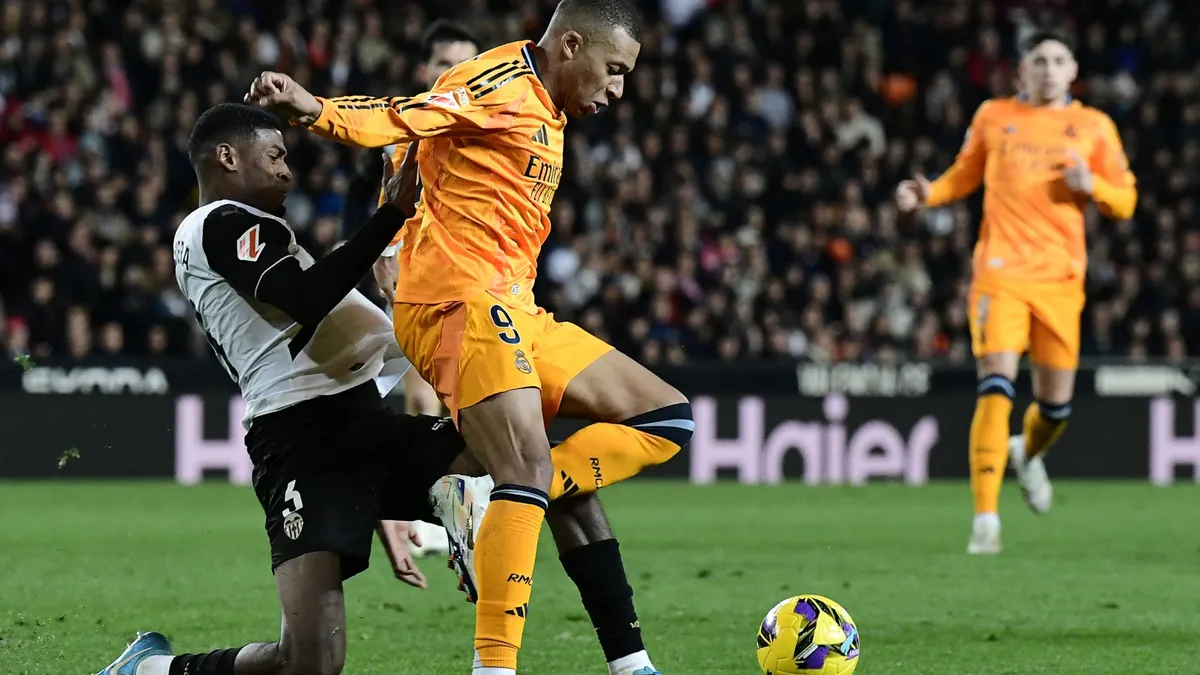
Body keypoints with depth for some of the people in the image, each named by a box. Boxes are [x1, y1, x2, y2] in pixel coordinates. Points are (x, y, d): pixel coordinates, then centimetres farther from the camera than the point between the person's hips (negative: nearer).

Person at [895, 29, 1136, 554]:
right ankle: (986, 518, -18)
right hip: (1001, 272, -2)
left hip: (1061, 279, 2)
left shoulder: (1093, 127, 8)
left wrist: (1091, 185, -11)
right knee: (996, 387, -17)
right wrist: (928, 194, 1)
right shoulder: (994, 117, 9)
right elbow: (964, 176, 21)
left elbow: (1125, 201, 9)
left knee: (1056, 404, 6)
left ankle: (1029, 453, 44)